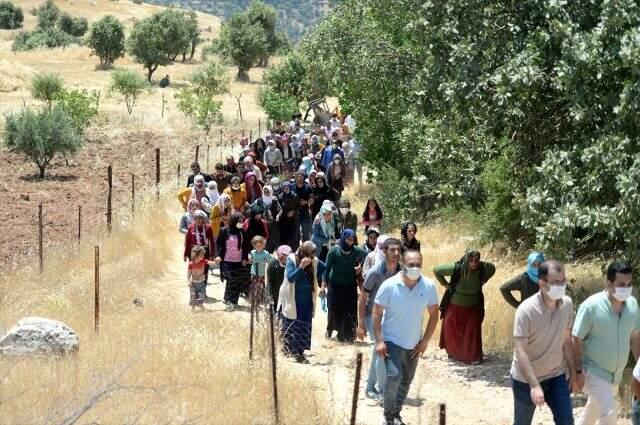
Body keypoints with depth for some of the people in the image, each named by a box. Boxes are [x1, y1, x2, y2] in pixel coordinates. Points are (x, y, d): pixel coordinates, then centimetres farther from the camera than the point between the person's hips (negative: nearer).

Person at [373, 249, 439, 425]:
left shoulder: (429, 286, -12)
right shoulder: (389, 285, -18)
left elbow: (434, 315, -1)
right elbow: (377, 313, -11)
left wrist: (425, 341, -5)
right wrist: (379, 341, -16)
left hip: (414, 343, 4)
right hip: (392, 340, -4)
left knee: (406, 381, 14)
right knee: (394, 376, -18)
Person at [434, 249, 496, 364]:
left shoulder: (482, 268, -19)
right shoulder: (456, 268, -26)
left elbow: (492, 269, 6)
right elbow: (436, 270, -14)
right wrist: (444, 283, -13)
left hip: (473, 307, 1)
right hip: (455, 306, -1)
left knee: (473, 330, -2)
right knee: (452, 330, 11)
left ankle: (474, 357, 8)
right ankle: (453, 353, 32)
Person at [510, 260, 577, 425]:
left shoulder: (567, 304, -7)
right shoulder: (526, 310, -25)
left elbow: (566, 341, 6)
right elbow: (520, 351, -26)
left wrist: (573, 372, 8)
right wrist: (534, 385, -32)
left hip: (556, 376, 4)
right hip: (526, 379, -4)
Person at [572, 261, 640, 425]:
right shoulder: (591, 306, -24)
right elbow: (577, 339, -17)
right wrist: (578, 371, -16)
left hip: (616, 373, 6)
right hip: (593, 371, -6)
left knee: (595, 408, 23)